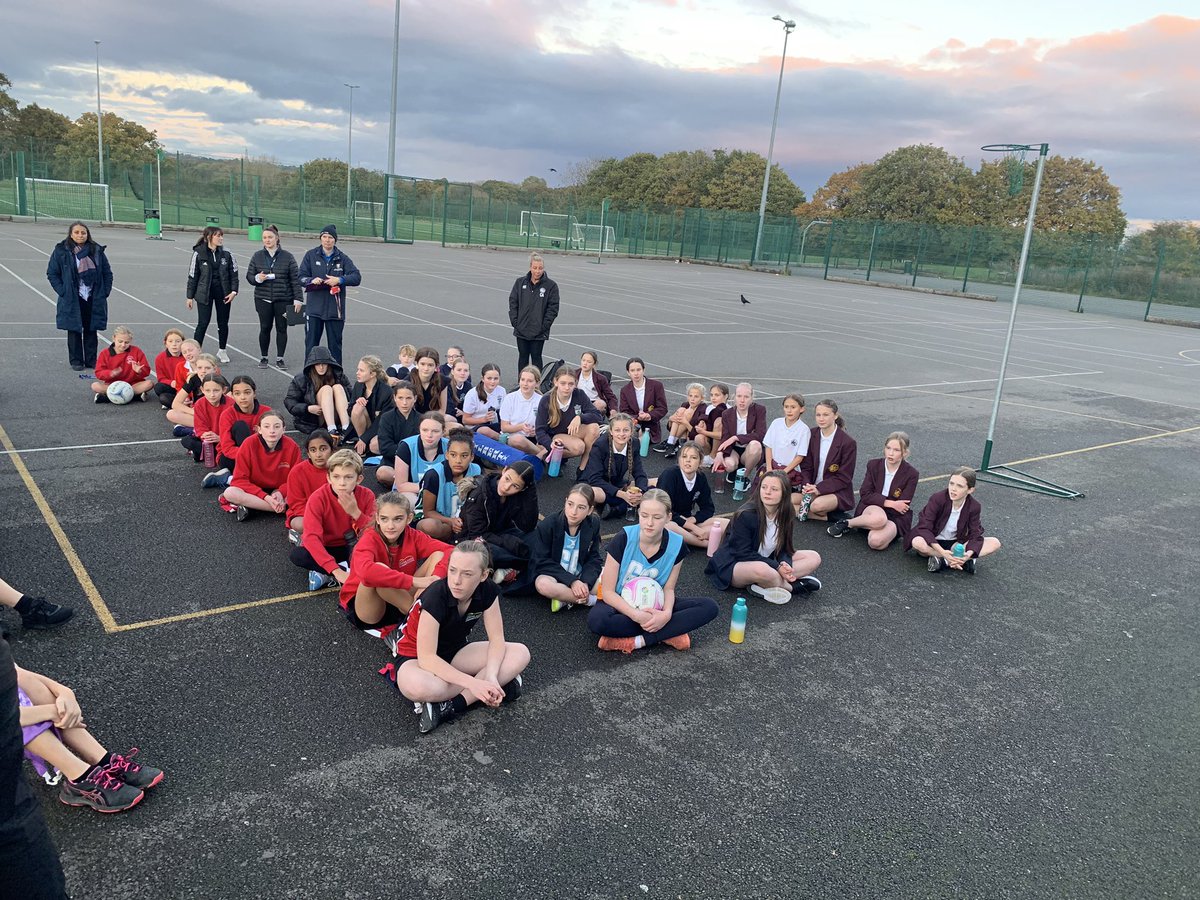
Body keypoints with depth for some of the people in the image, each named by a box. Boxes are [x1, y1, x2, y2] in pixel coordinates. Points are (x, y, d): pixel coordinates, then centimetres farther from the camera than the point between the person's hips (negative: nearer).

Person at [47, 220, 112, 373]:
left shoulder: (97, 251, 3)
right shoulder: (61, 251, -4)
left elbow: (107, 273, 10)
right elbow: (52, 273, 2)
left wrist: (105, 291, 2)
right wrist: (62, 291, -6)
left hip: (94, 299, 2)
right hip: (72, 300, -2)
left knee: (91, 330, 8)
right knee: (74, 331, 5)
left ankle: (91, 360, 17)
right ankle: (76, 361, 14)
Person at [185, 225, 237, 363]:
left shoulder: (226, 255, 0)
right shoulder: (198, 254, -7)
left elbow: (234, 274, 6)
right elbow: (193, 276, -2)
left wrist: (234, 291, -6)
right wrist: (190, 296, 0)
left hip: (223, 293, 3)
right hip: (204, 293, -3)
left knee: (223, 323, 11)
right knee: (203, 323, -5)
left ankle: (222, 350, 26)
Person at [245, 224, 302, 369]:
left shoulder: (287, 257, 0)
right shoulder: (257, 256, 5)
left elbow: (295, 279, -2)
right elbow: (249, 276, 9)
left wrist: (298, 299, -7)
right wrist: (257, 278, -14)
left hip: (283, 300, -1)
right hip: (263, 299, 1)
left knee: (282, 328, 4)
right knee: (265, 328, 4)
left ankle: (280, 358, 15)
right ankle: (263, 357, 17)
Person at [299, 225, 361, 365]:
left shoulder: (342, 258, 4)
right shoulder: (311, 255, 5)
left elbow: (357, 277, -5)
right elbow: (301, 277, 3)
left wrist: (339, 280, -20)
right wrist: (312, 280, -18)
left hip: (335, 310, 0)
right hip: (314, 308, 0)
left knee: (335, 344, 8)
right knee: (311, 343, 4)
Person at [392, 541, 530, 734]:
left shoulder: (487, 591, -16)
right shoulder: (436, 596, -30)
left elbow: (496, 639, -12)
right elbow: (427, 657, -32)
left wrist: (491, 677, -31)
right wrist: (472, 683, -38)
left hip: (454, 652, 6)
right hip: (417, 658, -5)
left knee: (521, 653, -15)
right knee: (416, 686, -42)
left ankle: (449, 706, -20)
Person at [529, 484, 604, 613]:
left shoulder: (593, 524, -8)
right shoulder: (546, 525, -17)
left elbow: (593, 559, -4)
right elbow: (542, 562, -16)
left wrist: (585, 583, -23)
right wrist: (571, 581, -25)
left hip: (580, 577, 3)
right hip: (553, 576, -3)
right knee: (543, 584, -37)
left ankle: (567, 599, -16)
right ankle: (590, 599, -21)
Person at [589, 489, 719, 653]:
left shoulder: (677, 545, -13)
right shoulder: (623, 539, -21)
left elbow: (668, 588, -2)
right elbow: (608, 591, -17)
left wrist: (667, 613, -25)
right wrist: (636, 615, -32)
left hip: (653, 605, 3)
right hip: (622, 604, -3)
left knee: (709, 606, -18)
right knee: (596, 619, -38)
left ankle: (640, 640, -23)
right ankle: (669, 634, -23)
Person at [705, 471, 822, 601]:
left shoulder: (786, 515, -6)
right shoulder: (746, 515, -23)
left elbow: (783, 548, 0)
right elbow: (743, 554, -22)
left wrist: (785, 565, -23)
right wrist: (777, 566, -26)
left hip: (765, 561, 7)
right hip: (734, 565, -7)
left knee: (814, 558, -5)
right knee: (761, 569, -41)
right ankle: (794, 586, -12)